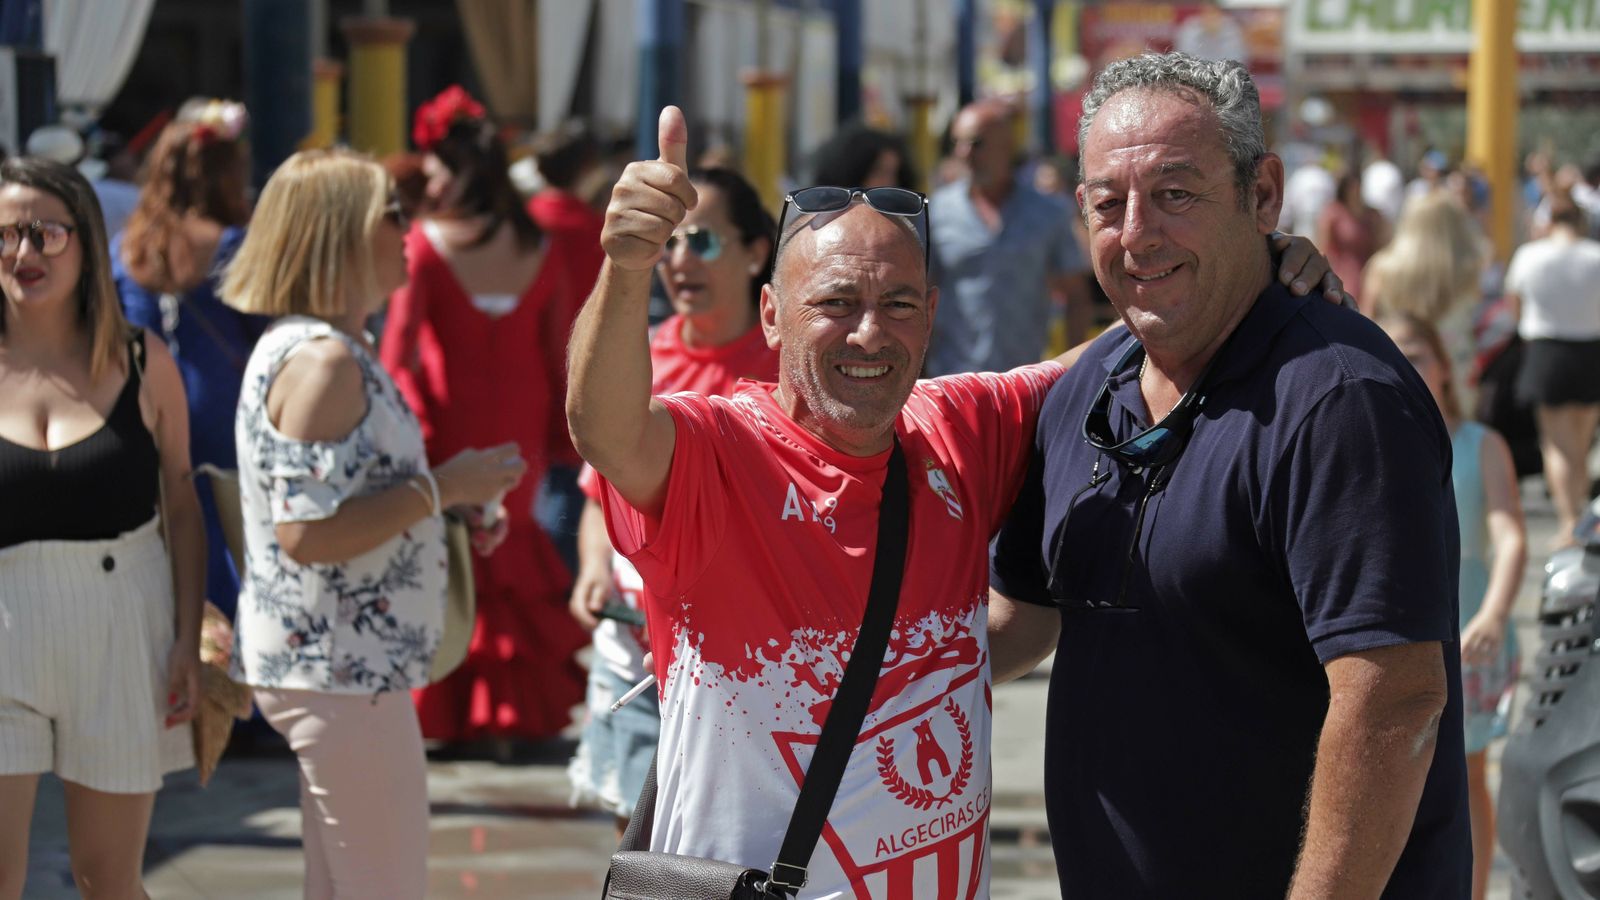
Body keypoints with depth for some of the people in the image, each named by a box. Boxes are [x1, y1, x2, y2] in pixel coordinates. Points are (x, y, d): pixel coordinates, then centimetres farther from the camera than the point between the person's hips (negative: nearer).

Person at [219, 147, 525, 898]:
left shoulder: (325, 349, 14)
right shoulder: (320, 359, -19)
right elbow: (306, 533, -25)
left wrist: (450, 509, 12)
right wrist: (440, 490, -19)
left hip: (341, 660, 11)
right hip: (339, 667, -11)